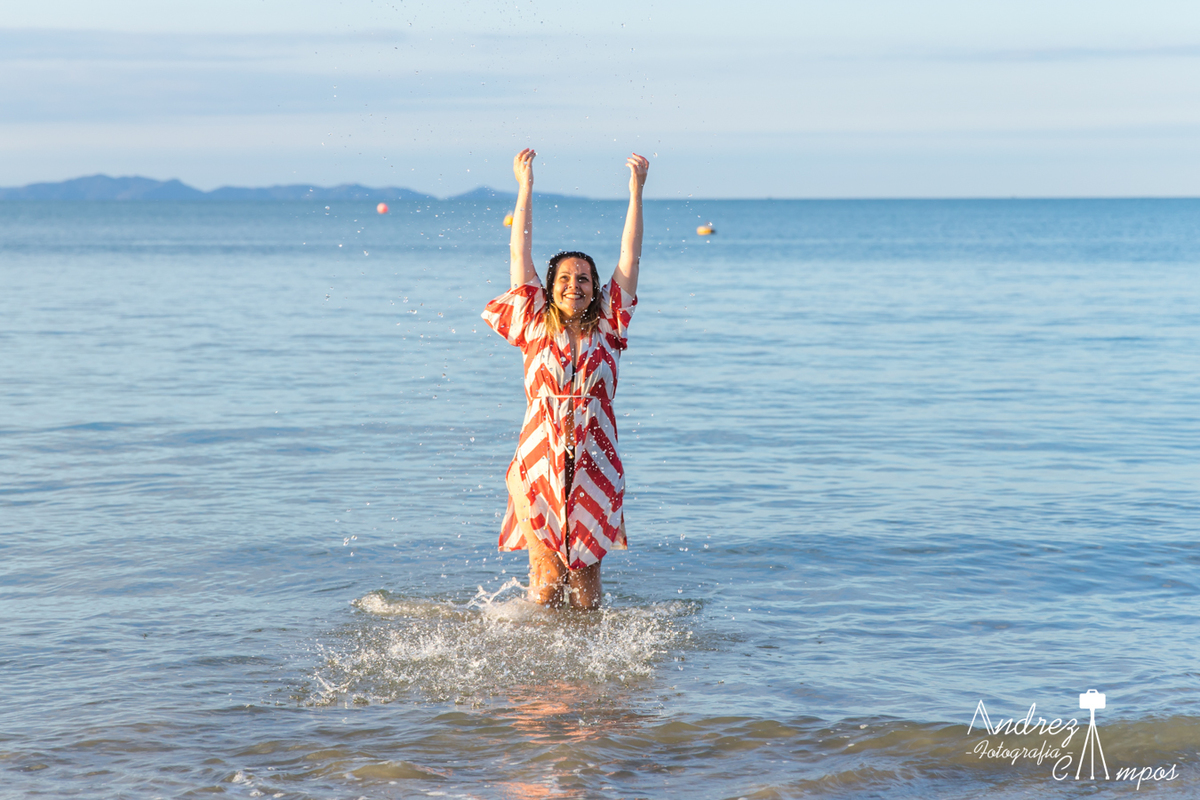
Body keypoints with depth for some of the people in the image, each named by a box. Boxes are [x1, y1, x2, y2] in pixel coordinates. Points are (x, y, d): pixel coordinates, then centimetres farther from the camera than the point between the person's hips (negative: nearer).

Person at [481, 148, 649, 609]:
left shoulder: (606, 332, 5)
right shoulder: (536, 328, 3)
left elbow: (630, 260, 4)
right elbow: (520, 256, 3)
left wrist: (636, 191, 3)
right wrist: (525, 188, 3)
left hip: (593, 468, 1)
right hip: (538, 466, -1)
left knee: (585, 574, 4)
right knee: (546, 576, -3)